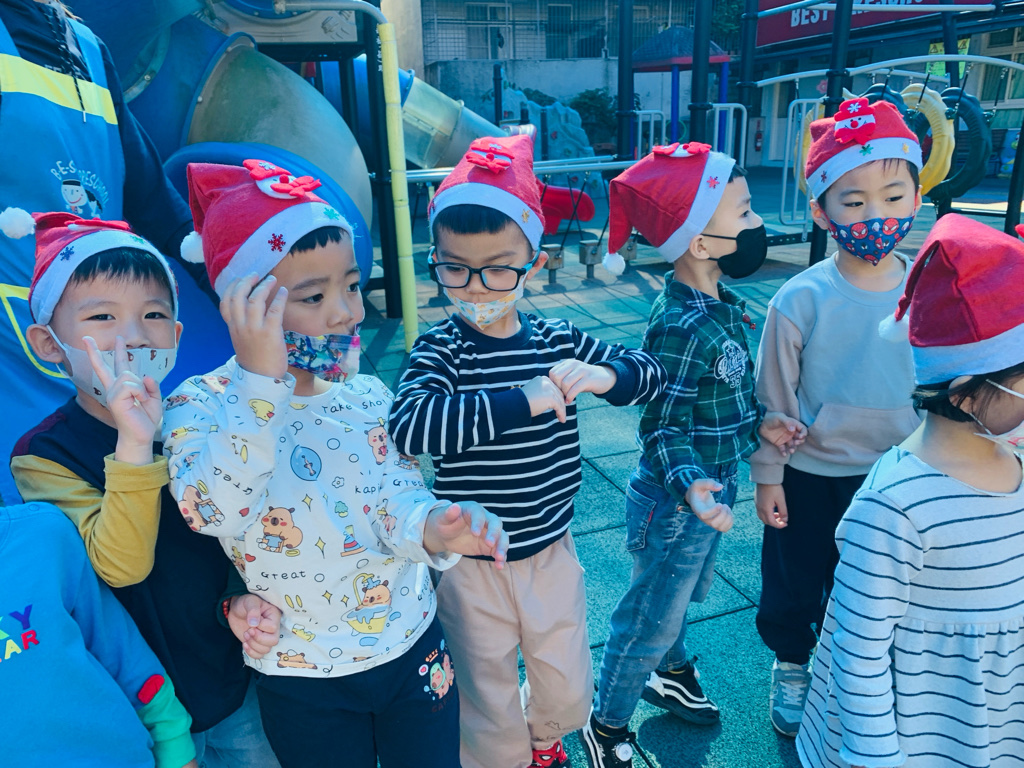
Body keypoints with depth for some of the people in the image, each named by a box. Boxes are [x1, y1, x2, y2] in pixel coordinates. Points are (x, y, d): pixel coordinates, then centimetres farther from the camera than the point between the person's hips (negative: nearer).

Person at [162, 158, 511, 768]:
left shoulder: (369, 396, -5)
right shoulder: (200, 406, -15)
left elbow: (399, 497, -11)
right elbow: (211, 511, -32)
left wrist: (431, 527, -33)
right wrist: (260, 378, -39)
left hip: (413, 648, 3)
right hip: (303, 681, -2)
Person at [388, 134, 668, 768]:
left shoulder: (560, 342, -6)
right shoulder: (441, 350, -17)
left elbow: (652, 375, 0)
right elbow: (408, 426, -37)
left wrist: (602, 374, -22)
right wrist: (523, 399, -38)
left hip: (551, 552, 3)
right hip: (472, 565, -3)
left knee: (570, 695, 21)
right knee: (491, 711, 16)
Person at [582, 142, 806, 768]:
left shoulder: (718, 305, -1)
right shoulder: (685, 328, -30)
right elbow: (664, 428, -26)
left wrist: (759, 424, 11)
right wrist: (691, 486, -41)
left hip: (711, 492, 9)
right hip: (677, 506, -9)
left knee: (680, 598, 31)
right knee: (650, 621, 12)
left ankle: (671, 675, 58)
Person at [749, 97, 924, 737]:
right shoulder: (801, 300, -19)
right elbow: (774, 397, -10)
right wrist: (767, 476, -6)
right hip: (811, 475, -2)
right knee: (794, 582, 16)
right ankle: (791, 665, 44)